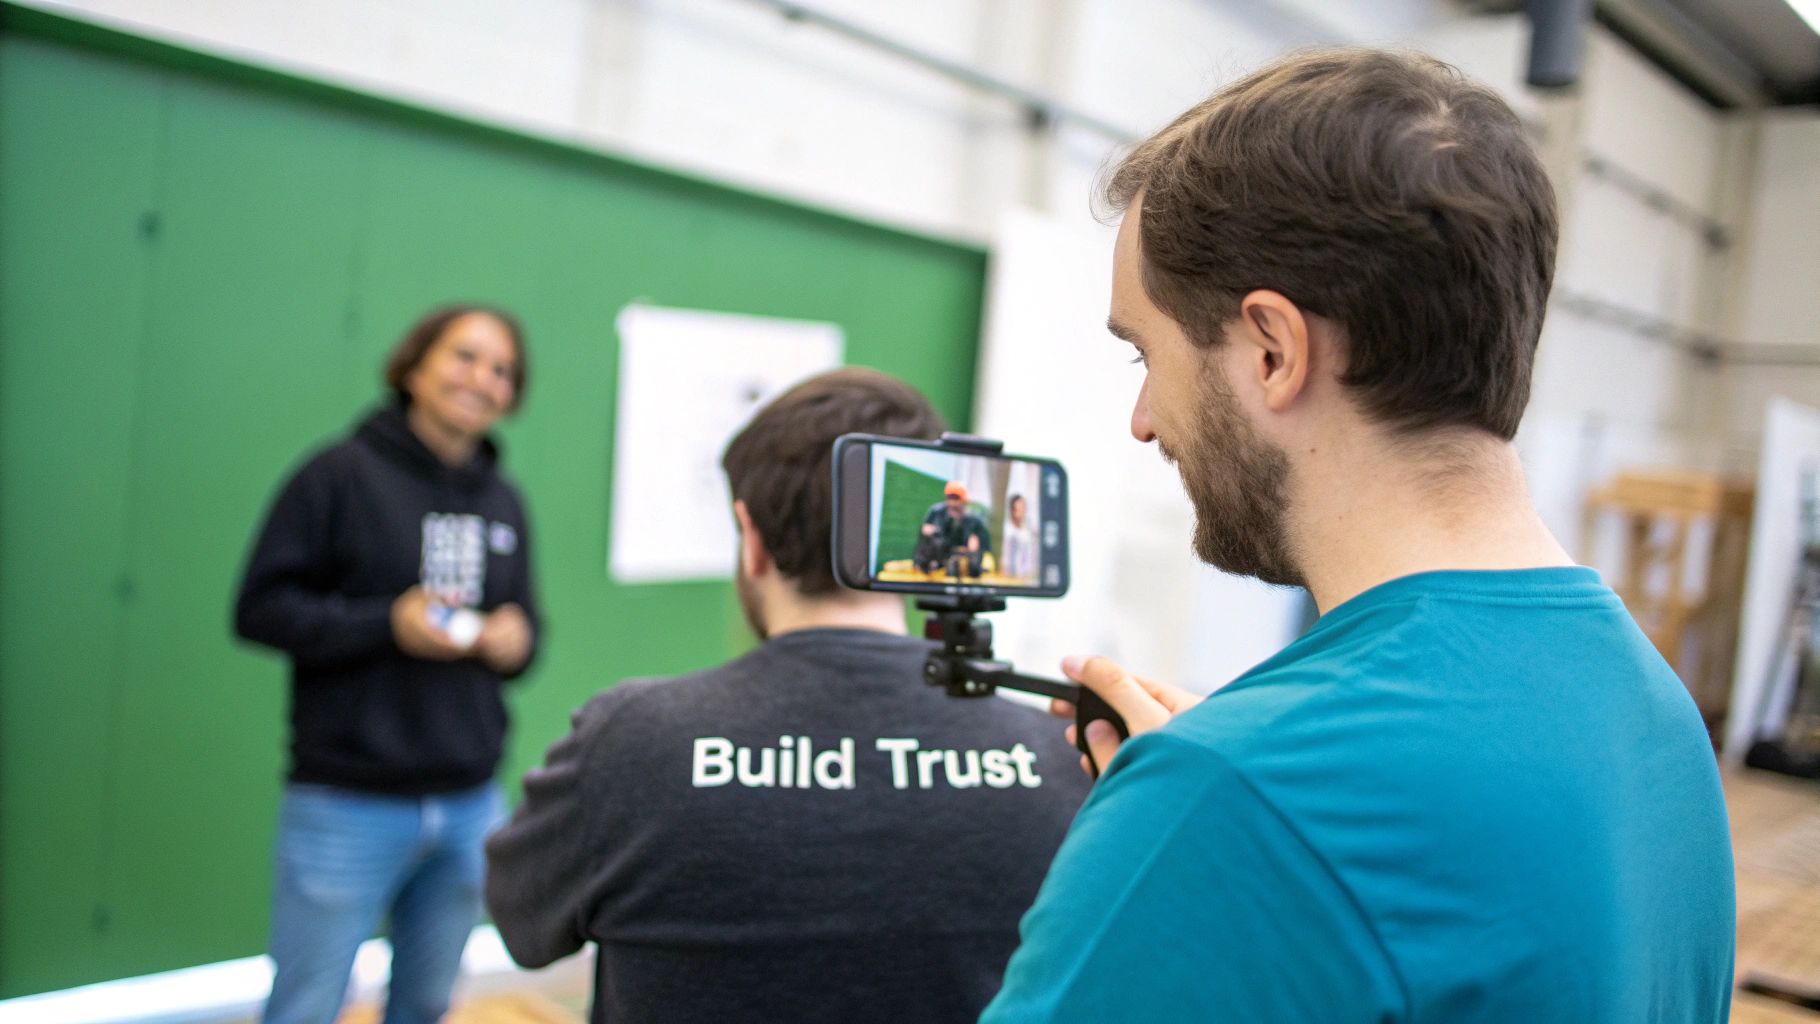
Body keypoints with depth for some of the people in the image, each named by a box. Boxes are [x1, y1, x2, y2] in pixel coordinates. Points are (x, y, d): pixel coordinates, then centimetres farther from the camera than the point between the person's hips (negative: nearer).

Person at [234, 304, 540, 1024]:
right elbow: (260, 607, -8)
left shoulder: (503, 501, 12)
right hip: (349, 806, -5)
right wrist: (386, 624, -20)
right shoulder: (344, 473, -6)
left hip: (470, 808, 5)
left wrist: (517, 640, -4)